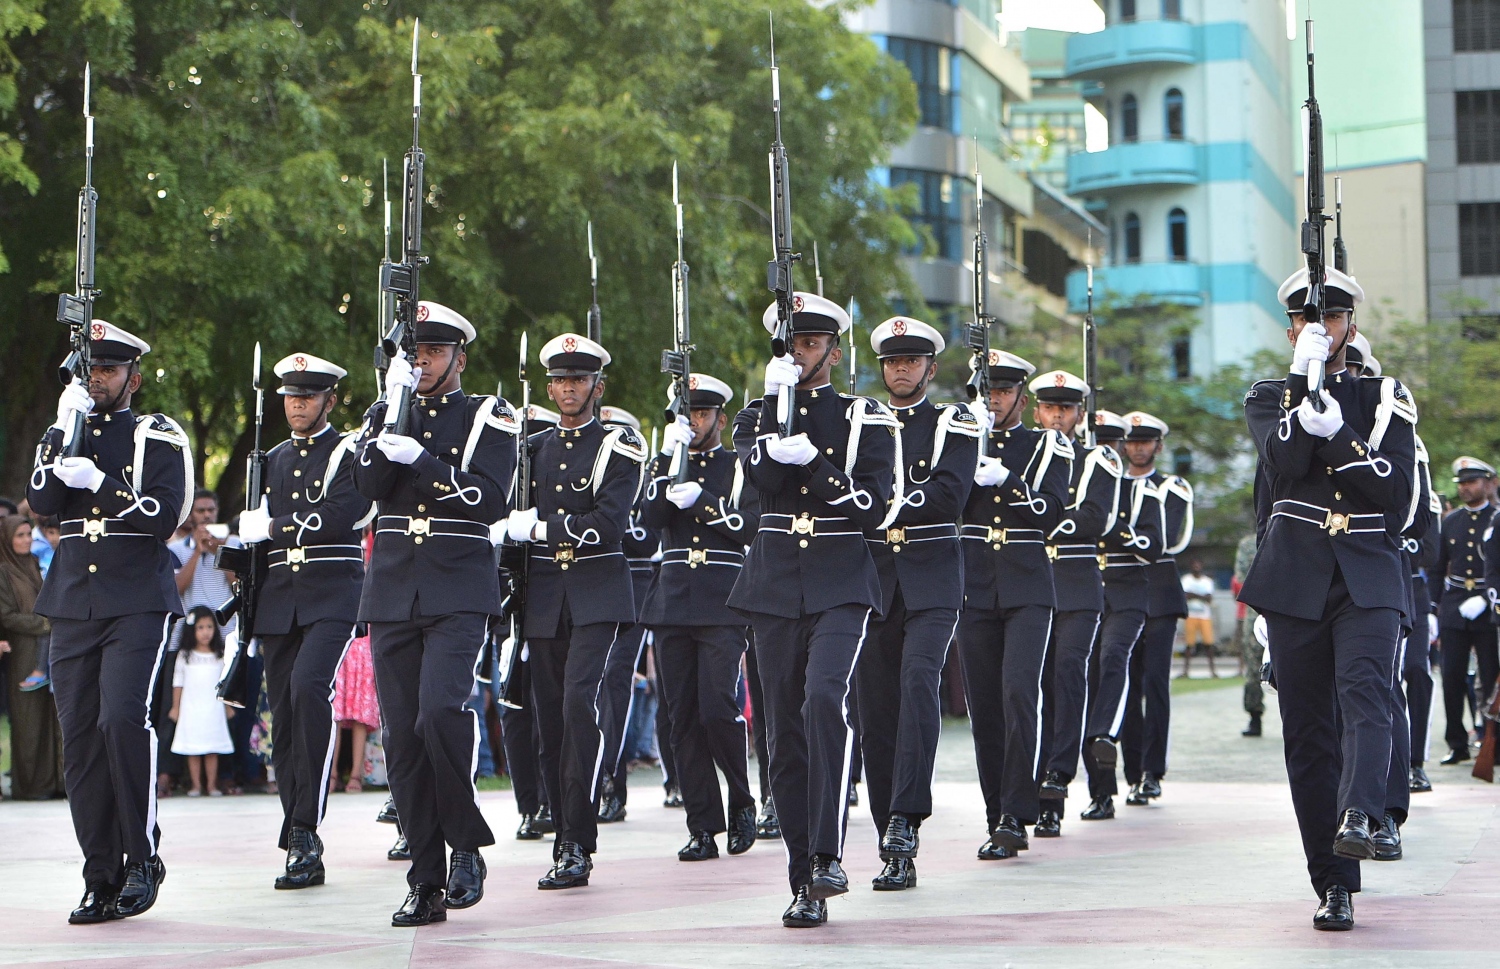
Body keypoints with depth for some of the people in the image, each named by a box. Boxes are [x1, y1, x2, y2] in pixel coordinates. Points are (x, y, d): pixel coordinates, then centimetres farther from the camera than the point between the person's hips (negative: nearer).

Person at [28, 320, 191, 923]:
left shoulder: (158, 437, 3)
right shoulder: (63, 434, 16)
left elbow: (165, 515, -9)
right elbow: (42, 502, -1)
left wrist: (99, 479, -15)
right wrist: (68, 436, -9)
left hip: (138, 602, -4)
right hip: (73, 604, 5)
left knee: (122, 718, -21)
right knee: (80, 737, 0)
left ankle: (142, 857, -8)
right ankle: (102, 879, 5)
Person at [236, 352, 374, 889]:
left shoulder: (349, 452, 1)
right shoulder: (271, 461, 19)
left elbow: (340, 516, -14)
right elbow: (252, 530, 25)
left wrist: (274, 526, -6)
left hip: (333, 596, -6)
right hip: (278, 601, 6)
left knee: (308, 686, -27)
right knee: (285, 715, 3)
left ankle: (306, 829, -24)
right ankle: (301, 848, 9)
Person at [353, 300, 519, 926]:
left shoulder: (489, 417, 4)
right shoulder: (385, 413, 15)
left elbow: (492, 499, -10)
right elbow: (368, 483, -2)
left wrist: (420, 460, -16)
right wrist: (394, 414, -10)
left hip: (458, 592, -4)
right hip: (391, 593, 4)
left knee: (440, 711, -24)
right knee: (402, 739, 1)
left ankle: (467, 845, -4)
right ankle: (426, 883, 6)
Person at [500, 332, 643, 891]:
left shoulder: (619, 446, 1)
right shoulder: (532, 448, 16)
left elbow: (609, 524, -12)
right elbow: (512, 520, 18)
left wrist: (541, 528, -12)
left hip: (596, 595, -5)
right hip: (542, 597, 5)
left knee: (579, 702, -20)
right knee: (550, 718, 3)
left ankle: (578, 846, -21)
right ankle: (565, 841, 10)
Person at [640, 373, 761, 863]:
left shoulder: (740, 467, 7)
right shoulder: (664, 465, 16)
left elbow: (748, 526, -6)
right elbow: (650, 519, -2)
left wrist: (699, 500, -16)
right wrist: (669, 459, -10)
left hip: (722, 603, -4)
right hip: (672, 602, 4)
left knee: (717, 708, -14)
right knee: (682, 717, 0)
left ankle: (741, 803, 9)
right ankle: (702, 827, 3)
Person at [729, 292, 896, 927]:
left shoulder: (865, 419, 6)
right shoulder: (757, 415, 12)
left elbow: (873, 506, -5)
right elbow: (761, 473, -8)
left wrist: (813, 462, -16)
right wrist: (777, 403, -16)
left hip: (841, 586, -3)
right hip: (774, 587, 3)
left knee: (824, 698, -27)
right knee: (785, 730, 1)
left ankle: (828, 855, -25)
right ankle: (805, 883, 6)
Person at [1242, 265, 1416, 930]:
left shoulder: (1386, 398, 12)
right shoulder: (1269, 397, 12)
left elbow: (1397, 494, -1)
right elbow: (1283, 462, -9)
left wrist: (1336, 436, -12)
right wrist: (1307, 382, -14)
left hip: (1370, 576, -1)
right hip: (1295, 581, 1)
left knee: (1365, 693, -26)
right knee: (1308, 727, -1)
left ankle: (1357, 818, -47)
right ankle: (1333, 885, 4)